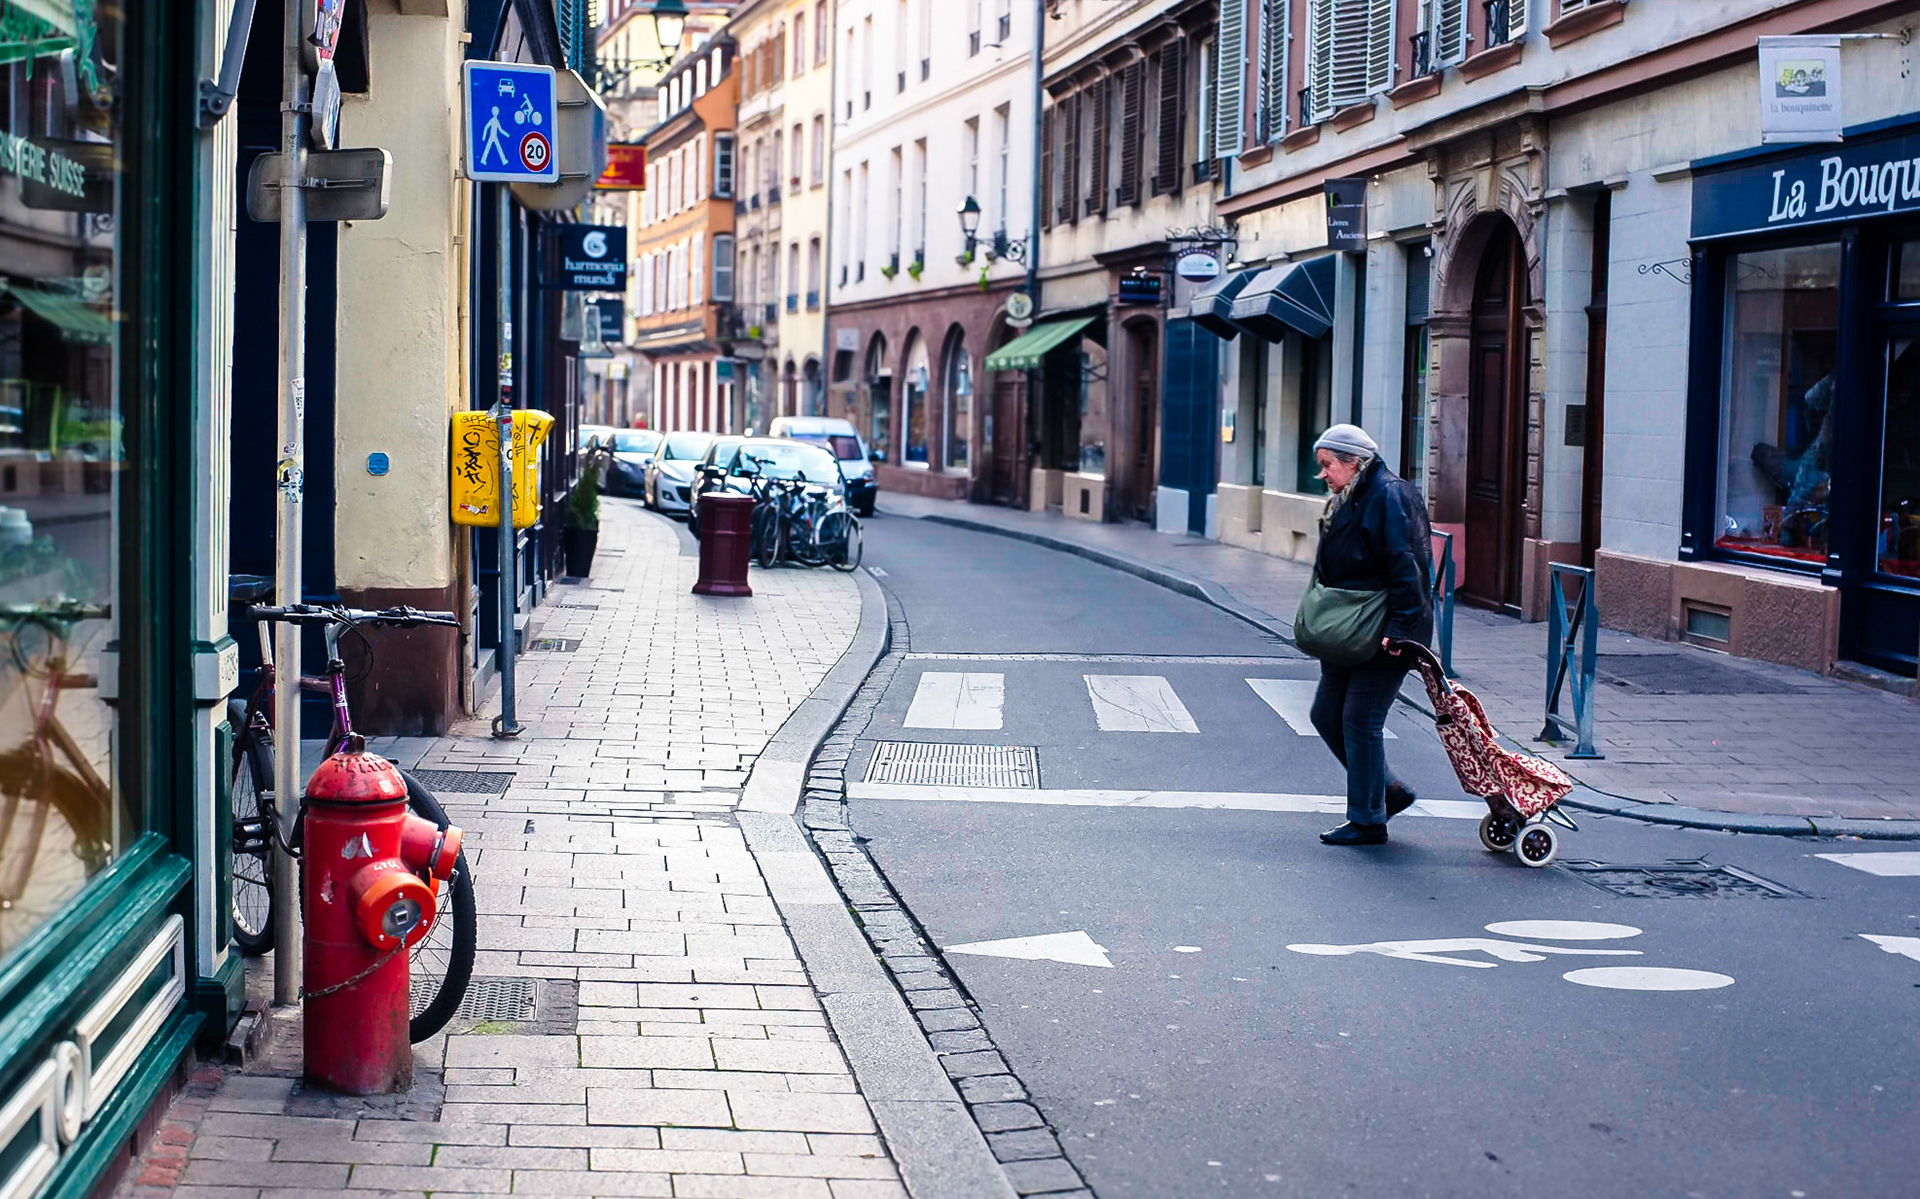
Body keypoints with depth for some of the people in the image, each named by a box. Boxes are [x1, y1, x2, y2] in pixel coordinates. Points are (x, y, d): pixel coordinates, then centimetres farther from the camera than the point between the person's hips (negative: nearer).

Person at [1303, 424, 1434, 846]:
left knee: (1360, 720, -6)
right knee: (1327, 714, 9)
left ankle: (1368, 820, 5)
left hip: (1383, 636, -10)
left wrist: (1399, 627, -25)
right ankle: (1389, 790, 23)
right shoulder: (1345, 502, 14)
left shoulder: (1390, 497, -15)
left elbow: (1405, 569, -21)